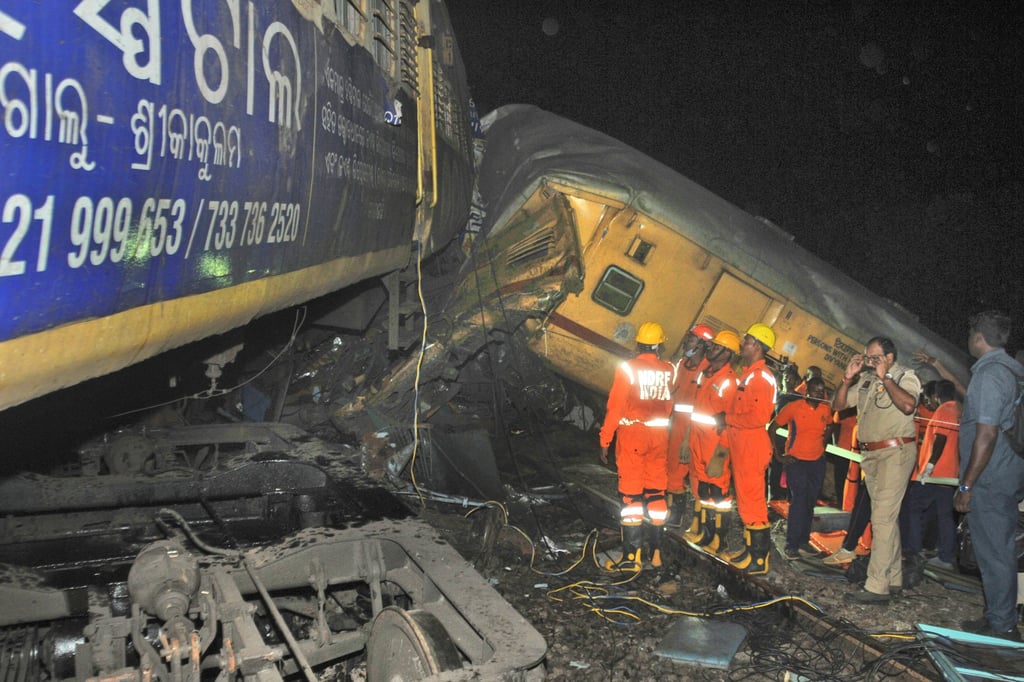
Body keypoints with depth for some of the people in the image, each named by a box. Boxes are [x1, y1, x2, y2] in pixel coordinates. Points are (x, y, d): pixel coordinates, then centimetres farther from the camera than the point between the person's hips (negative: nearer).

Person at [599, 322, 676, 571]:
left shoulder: (628, 368, -11)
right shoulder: (669, 370, -1)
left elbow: (614, 407, -11)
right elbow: (669, 406, 1)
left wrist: (605, 440, -5)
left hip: (632, 433, -4)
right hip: (659, 434, 4)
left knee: (631, 493, -1)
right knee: (656, 492, 13)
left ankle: (632, 555, -1)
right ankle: (656, 550, 20)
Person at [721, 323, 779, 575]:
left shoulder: (762, 376, -14)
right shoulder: (749, 374, 17)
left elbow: (759, 416, -22)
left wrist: (729, 419, -12)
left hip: (752, 445, -10)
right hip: (741, 444, 10)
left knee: (752, 500, -5)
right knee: (745, 498, 16)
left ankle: (759, 559, 1)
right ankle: (750, 549, 26)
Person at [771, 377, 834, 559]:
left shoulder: (826, 409, 2)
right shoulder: (793, 407, -12)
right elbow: (772, 428, -6)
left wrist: (822, 444, 12)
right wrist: (778, 455, -9)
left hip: (817, 461, 5)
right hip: (795, 460, -5)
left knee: (810, 502, 10)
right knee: (799, 499, -11)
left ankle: (803, 541, 23)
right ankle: (791, 544, -3)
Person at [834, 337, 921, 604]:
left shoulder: (905, 376, -7)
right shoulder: (865, 379, 10)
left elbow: (908, 405, -27)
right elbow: (838, 405, 10)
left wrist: (885, 377, -21)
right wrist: (848, 378, -3)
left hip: (895, 453, -8)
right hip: (870, 454, 8)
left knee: (882, 518, -12)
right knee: (886, 517, 15)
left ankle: (876, 587, -12)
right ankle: (894, 578, 26)